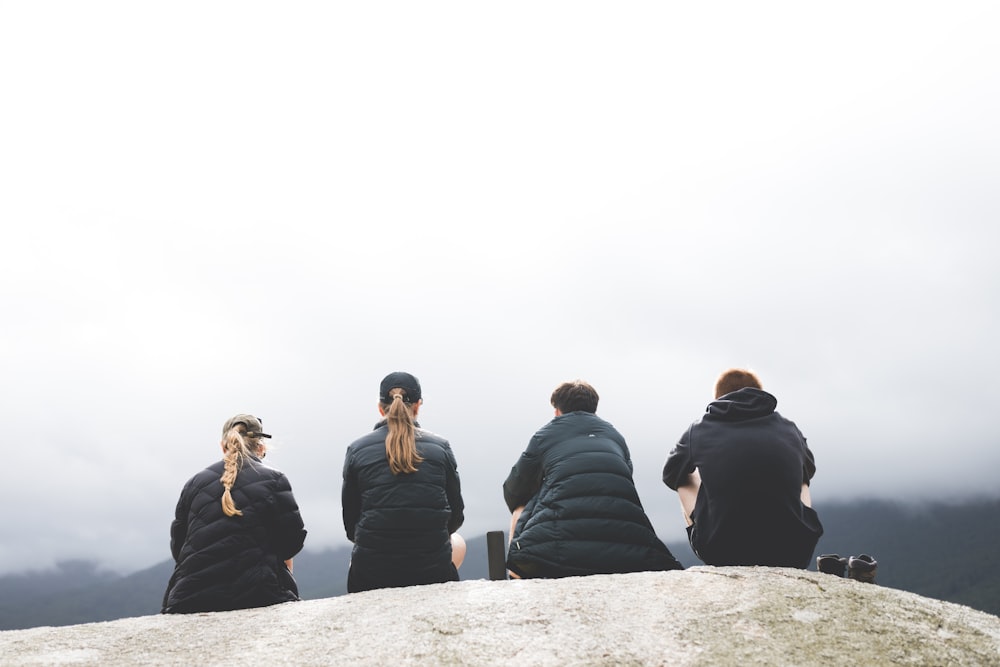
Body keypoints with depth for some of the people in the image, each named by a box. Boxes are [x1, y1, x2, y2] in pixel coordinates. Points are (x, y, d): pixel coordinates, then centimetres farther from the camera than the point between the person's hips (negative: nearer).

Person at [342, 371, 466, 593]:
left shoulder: (357, 450, 1)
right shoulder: (440, 447, 2)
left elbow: (350, 524, 4)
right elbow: (456, 517, 9)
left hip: (370, 577, 0)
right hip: (433, 573, 0)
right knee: (457, 542, 33)